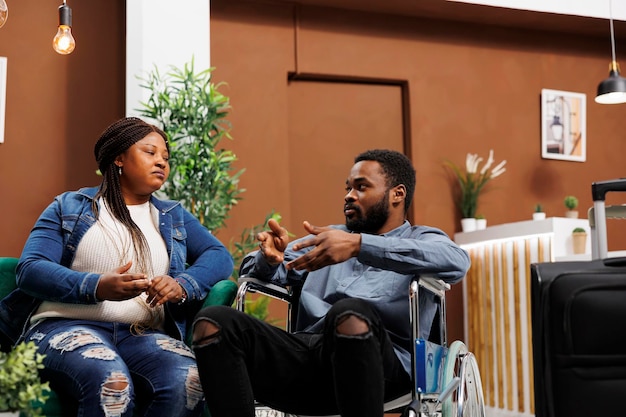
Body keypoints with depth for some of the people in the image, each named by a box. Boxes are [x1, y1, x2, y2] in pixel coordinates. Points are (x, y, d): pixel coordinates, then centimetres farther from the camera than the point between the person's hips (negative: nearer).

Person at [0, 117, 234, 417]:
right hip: (67, 325, -3)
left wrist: (183, 285, -12)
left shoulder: (173, 217, 24)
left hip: (143, 334, 3)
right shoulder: (69, 207, 13)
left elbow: (219, 256, 11)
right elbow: (30, 268, -1)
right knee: (111, 383, -38)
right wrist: (97, 287, -19)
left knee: (188, 380, -32)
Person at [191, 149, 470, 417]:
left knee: (351, 314, -37)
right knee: (213, 324, -18)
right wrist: (269, 259, -1)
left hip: (383, 365, -4)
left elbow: (457, 262, -7)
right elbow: (255, 270, 25)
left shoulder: (423, 239, 18)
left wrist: (359, 245, -17)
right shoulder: (328, 237, 32)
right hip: (306, 354, 4)